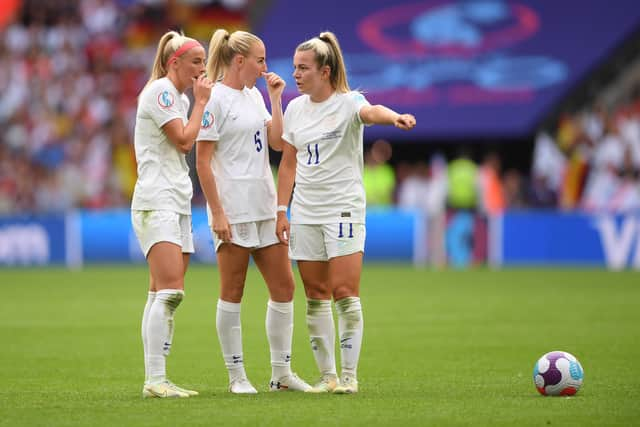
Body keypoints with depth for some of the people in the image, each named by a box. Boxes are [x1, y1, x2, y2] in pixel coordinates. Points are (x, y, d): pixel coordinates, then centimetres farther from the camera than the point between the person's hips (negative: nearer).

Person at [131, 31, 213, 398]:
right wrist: (201, 102, -5)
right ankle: (155, 380, -22)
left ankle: (157, 380, 5)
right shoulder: (160, 91, -9)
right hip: (156, 202, -10)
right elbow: (183, 140, -13)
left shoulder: (181, 97, 19)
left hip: (177, 203, 10)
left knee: (164, 296, 6)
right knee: (170, 291, -19)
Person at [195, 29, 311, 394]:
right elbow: (202, 161, -12)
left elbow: (277, 142, 8)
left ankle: (282, 373, 15)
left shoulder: (254, 96, 14)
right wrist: (216, 212, -17)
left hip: (265, 206, 8)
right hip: (232, 210, -8)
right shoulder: (214, 98, -10)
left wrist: (276, 97, 5)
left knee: (284, 286, 7)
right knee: (233, 292, 0)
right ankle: (237, 375, 7)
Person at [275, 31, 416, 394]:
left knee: (345, 292, -10)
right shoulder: (295, 108, 9)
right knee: (316, 295, 5)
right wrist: (281, 210, 10)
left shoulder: (347, 101, -8)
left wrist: (395, 117, -55)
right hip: (305, 213, 5)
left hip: (344, 208, -5)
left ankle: (349, 375, -3)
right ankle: (327, 375, 11)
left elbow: (370, 111, -32)